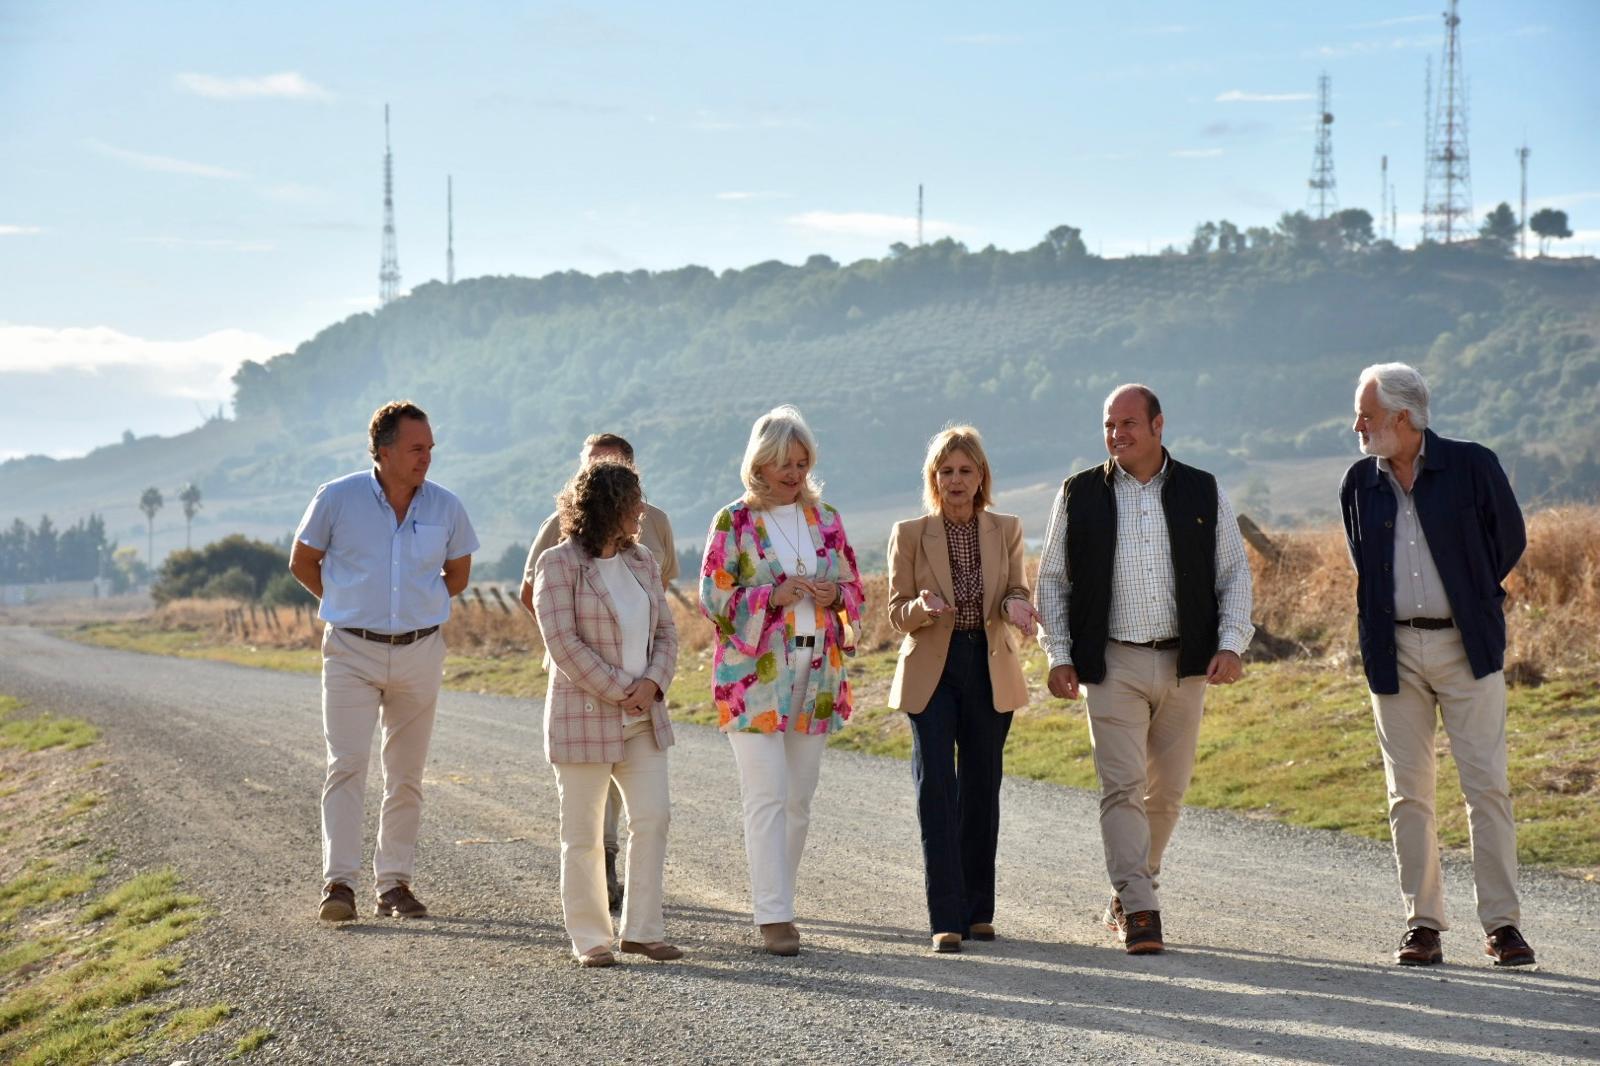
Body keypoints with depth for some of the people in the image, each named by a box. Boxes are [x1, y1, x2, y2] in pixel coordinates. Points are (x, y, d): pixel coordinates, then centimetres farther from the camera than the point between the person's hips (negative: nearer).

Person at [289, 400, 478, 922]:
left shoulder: (446, 507, -1)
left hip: (420, 652, 3)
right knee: (347, 764, -12)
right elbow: (302, 562, 7)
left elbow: (457, 574, 16)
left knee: (406, 775, 7)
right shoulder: (337, 498, -7)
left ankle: (394, 883, 15)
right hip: (352, 651, -3)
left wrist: (418, 608, 10)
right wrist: (349, 606, 7)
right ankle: (339, 883, -14)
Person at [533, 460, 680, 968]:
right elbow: (563, 642, -14)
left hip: (643, 717, 6)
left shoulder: (641, 562, 12)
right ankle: (589, 939, 7)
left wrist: (652, 683, -7)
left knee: (652, 819, 0)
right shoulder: (559, 565, -8)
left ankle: (642, 930, 8)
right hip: (585, 714, -6)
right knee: (583, 832, 1)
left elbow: (666, 633, 12)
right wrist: (621, 691, -15)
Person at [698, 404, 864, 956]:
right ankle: (774, 917, -9)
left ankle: (775, 891, 21)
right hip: (755, 676, -5)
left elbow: (855, 588, 16)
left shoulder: (825, 519, 11)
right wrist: (773, 597, -18)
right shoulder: (733, 522, -3)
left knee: (799, 798, 9)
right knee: (768, 797, -10)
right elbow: (713, 599, -5)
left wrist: (835, 595, -7)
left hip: (815, 674, 5)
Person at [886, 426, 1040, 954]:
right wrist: (924, 606, -22)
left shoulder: (1006, 531, 6)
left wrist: (1016, 605, -15)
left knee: (982, 790, 7)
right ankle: (946, 919, -12)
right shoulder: (910, 535, 1)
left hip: (990, 672, 2)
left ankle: (978, 911, 18)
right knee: (936, 787, -11)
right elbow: (897, 613, 1)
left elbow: (1018, 593, 9)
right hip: (932, 672, -2)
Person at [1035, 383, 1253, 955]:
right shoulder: (1080, 495, 5)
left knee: (1167, 790, 8)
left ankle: (1128, 892, 25)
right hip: (1113, 665, -2)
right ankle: (1139, 913, -14)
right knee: (1122, 787, -11)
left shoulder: (1203, 493, 7)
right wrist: (1059, 656, 0)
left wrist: (1231, 643, -4)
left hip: (1184, 664, 2)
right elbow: (1052, 580, 9)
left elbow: (1234, 572, 9)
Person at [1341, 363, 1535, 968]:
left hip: (1468, 646, -3)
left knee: (1487, 784, -6)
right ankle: (1423, 924, 8)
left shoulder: (1472, 466, -5)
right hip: (1394, 651, 3)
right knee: (1408, 791, 3)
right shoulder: (1360, 483, 6)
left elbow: (1510, 539, 9)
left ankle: (1501, 924, -2)